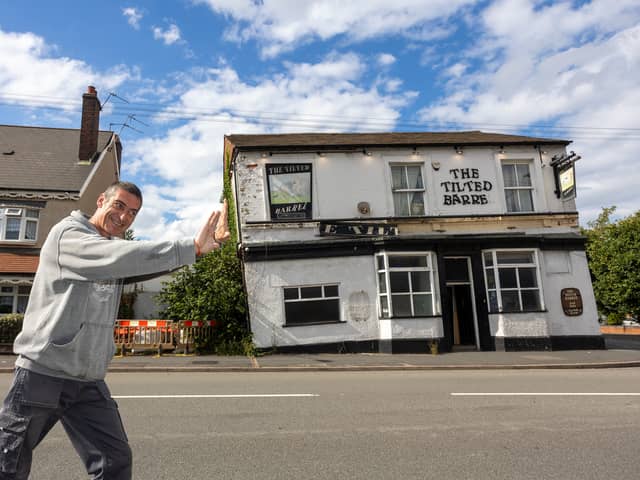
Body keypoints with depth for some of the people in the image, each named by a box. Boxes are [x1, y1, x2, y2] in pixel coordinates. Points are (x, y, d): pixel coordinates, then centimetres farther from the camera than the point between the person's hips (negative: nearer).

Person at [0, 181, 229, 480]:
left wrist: (209, 241, -19)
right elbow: (122, 257, -29)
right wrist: (193, 247, -33)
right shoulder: (67, 233, -11)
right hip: (43, 374, -6)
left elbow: (158, 261, -3)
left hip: (90, 383, 6)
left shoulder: (117, 250, 11)